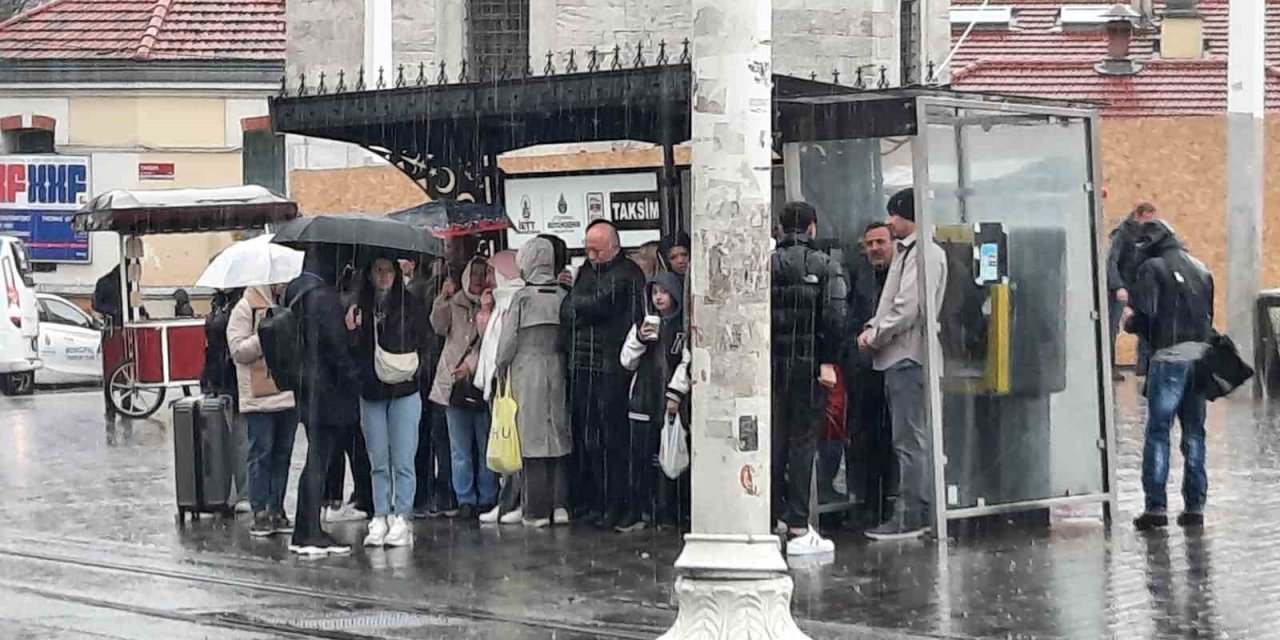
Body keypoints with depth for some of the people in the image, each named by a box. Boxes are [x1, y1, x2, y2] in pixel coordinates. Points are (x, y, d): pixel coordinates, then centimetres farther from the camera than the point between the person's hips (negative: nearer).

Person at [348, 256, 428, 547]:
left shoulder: (410, 305, 3)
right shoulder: (360, 306, 5)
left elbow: (423, 343, 8)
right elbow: (351, 351, 5)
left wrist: (408, 367, -6)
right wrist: (351, 331, -12)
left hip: (404, 392, -2)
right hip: (370, 392, 2)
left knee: (403, 462, -3)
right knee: (378, 464, 7)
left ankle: (402, 519, 0)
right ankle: (380, 518, 10)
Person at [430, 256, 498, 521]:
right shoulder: (454, 303, 13)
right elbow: (439, 327, 0)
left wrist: (472, 364, -15)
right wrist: (443, 299, -10)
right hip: (454, 382, 2)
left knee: (486, 447, 2)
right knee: (460, 449, 3)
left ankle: (487, 499, 9)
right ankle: (465, 499, 7)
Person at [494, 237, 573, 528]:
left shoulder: (523, 297, -8)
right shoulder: (563, 296, 0)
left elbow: (508, 339, -5)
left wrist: (502, 368, 9)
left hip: (527, 371, -3)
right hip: (557, 370, 3)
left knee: (533, 439, 1)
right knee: (559, 436, 9)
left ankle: (537, 510, 2)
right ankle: (560, 505, 6)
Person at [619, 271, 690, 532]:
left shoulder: (684, 327, 2)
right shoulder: (642, 325, 15)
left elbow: (687, 363, -3)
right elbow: (627, 362, 13)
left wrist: (675, 394, -11)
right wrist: (640, 339, -4)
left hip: (671, 401, -3)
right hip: (644, 399, 3)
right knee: (639, 457, -2)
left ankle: (666, 515, 4)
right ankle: (636, 513, 0)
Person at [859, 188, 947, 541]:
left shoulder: (925, 254, -12)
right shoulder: (905, 252, 19)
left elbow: (909, 308, -19)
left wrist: (875, 336, -10)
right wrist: (872, 327, 8)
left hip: (909, 356, -10)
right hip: (898, 357, 10)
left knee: (910, 440, -9)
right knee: (915, 439, 13)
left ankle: (910, 516, -8)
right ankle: (920, 512, 18)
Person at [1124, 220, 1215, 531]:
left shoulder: (1152, 269, -5)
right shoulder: (1200, 269, 16)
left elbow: (1143, 317, -12)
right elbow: (1210, 315, 18)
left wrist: (1129, 321, 7)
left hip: (1169, 357, -6)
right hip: (1201, 357, 6)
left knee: (1158, 432, -1)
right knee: (1194, 434, 11)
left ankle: (1155, 507, -5)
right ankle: (1195, 506, 10)